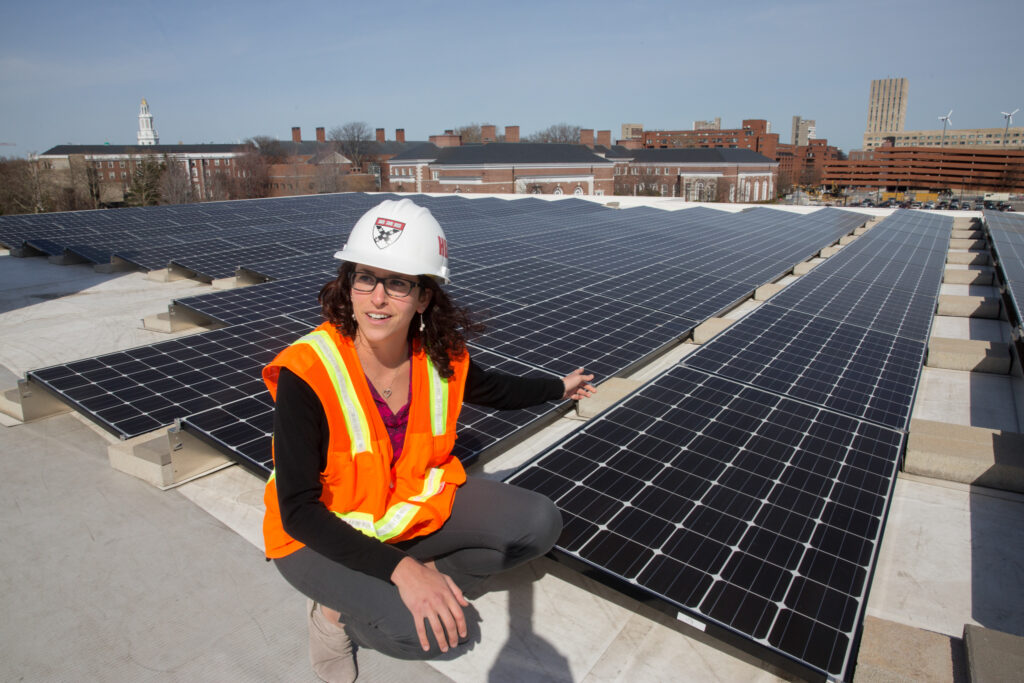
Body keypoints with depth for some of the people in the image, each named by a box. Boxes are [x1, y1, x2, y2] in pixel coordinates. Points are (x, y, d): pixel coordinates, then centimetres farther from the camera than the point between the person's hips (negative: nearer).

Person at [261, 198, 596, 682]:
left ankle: (425, 593, 2)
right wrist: (400, 568, -34)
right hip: (320, 534, -5)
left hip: (416, 500, 5)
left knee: (539, 525, -6)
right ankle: (338, 610, 4)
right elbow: (298, 511, -26)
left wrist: (558, 387, 22)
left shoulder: (441, 356, -14)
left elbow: (493, 390, 11)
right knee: (424, 631, -27)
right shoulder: (306, 374, -29)